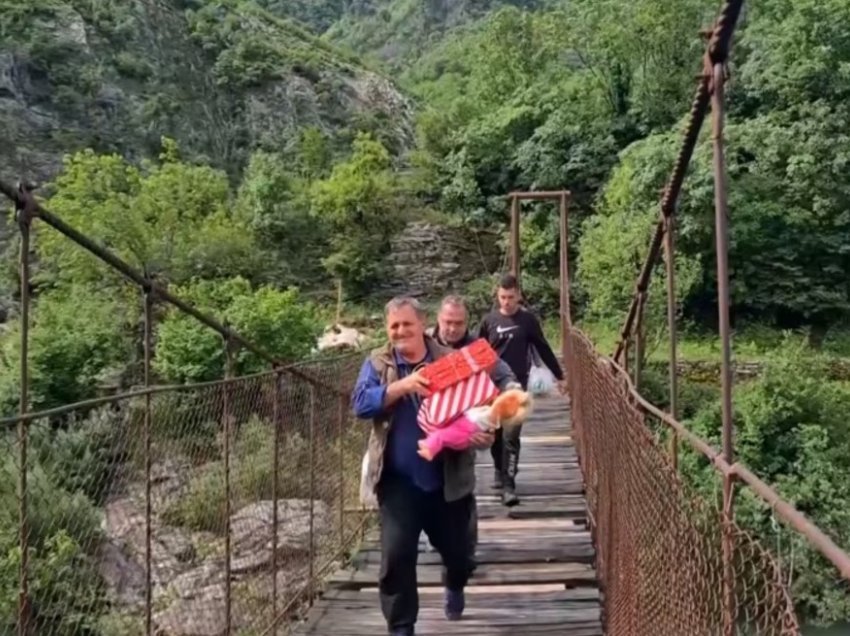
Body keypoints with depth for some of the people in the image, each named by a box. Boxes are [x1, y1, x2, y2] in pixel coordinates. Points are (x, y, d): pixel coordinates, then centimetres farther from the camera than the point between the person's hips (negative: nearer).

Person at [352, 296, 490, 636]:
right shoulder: (377, 363, 0)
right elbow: (361, 403, -14)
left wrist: (480, 429, -19)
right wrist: (401, 385, -27)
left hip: (447, 478, 1)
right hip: (398, 480, -1)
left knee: (456, 548, 17)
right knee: (396, 555, -3)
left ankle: (454, 586, 53)